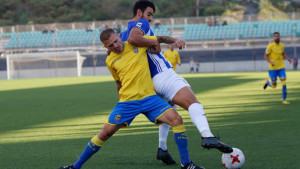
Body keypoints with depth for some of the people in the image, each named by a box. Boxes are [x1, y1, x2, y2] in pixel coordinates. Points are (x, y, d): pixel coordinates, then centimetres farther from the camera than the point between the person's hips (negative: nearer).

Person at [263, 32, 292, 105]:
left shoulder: (282, 45, 5)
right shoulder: (270, 46, -11)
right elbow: (266, 56, -9)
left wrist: (287, 58, 6)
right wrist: (270, 62, -26)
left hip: (281, 67, 3)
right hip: (272, 68, -3)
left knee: (284, 82, -12)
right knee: (274, 85, 6)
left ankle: (284, 100, -6)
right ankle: (268, 82, 43)